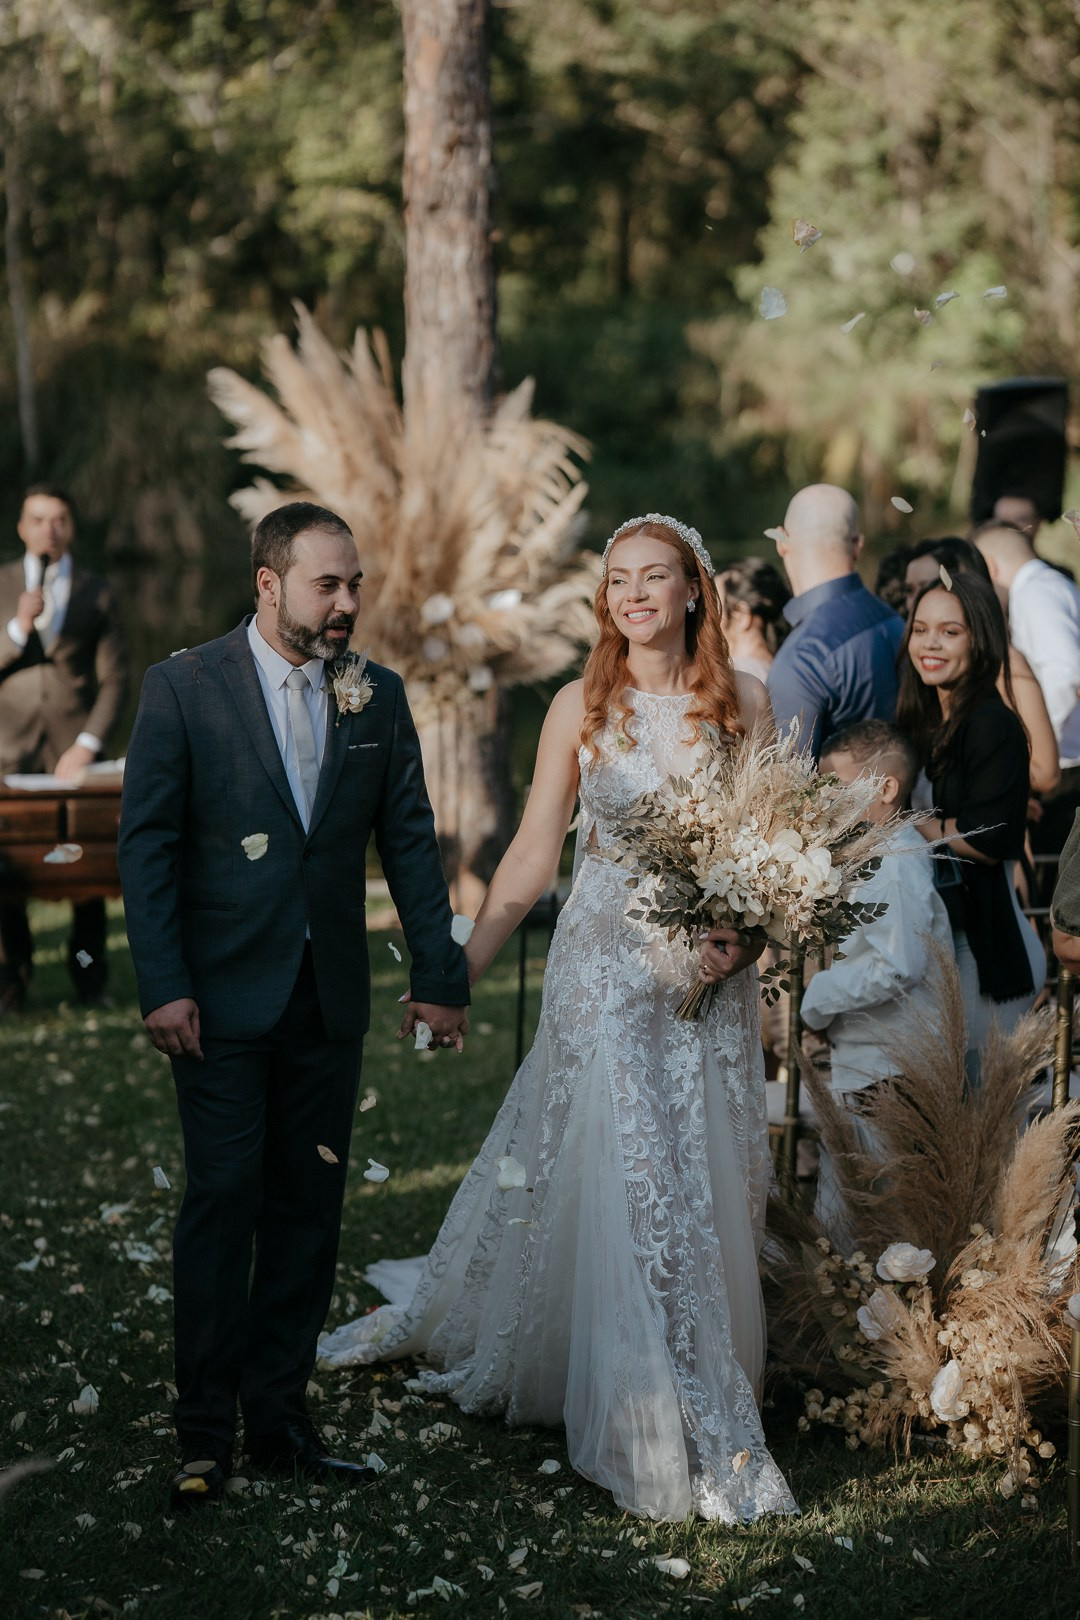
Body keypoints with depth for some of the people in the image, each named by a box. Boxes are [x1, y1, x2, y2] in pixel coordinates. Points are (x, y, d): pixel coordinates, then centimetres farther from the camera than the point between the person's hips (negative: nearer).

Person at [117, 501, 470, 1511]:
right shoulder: (183, 688, -5)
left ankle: (278, 1417, 19)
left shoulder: (377, 697, 6)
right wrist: (164, 986, -12)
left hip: (329, 1000, 4)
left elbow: (410, 845, 8)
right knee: (221, 1205, -2)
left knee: (308, 1210, 8)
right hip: (223, 999, -4)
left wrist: (439, 978, 5)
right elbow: (146, 842, -6)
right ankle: (204, 1434, 8)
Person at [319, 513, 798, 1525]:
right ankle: (685, 1435, 3)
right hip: (603, 968, -1)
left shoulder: (744, 703, 2)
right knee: (622, 1179, -5)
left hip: (710, 974, 2)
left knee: (708, 1177, 5)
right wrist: (461, 969, -2)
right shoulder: (581, 707, 1)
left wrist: (749, 938, -13)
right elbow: (532, 855, 2)